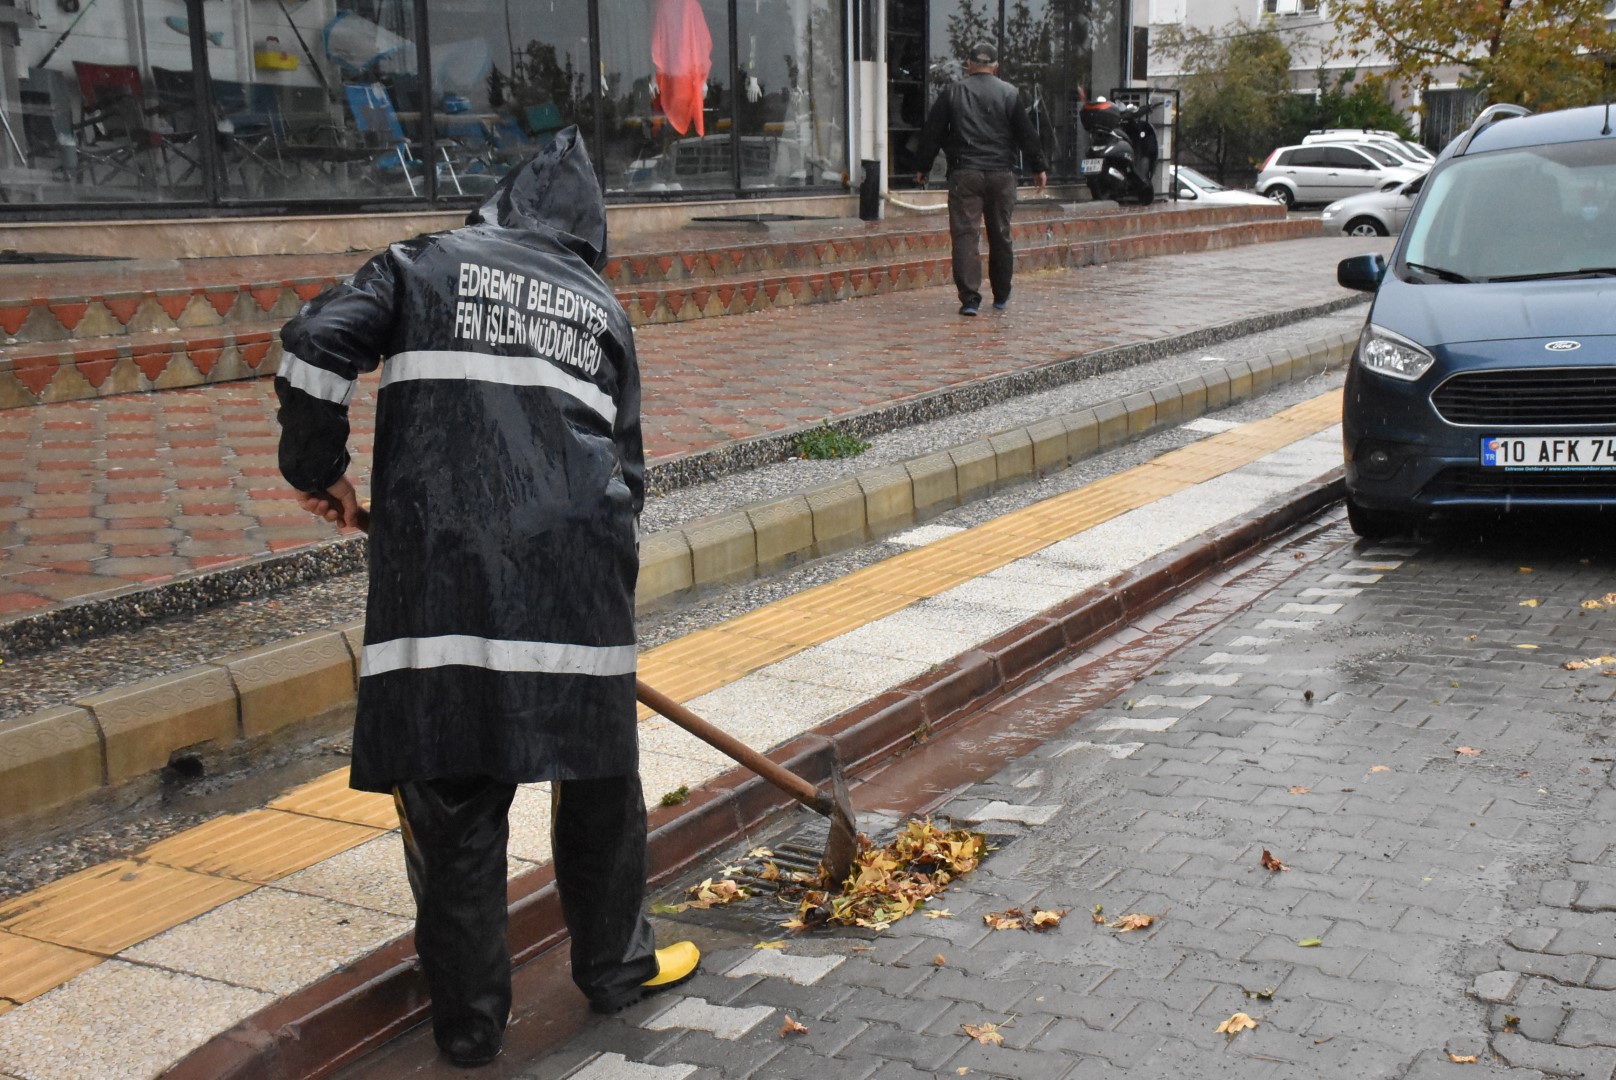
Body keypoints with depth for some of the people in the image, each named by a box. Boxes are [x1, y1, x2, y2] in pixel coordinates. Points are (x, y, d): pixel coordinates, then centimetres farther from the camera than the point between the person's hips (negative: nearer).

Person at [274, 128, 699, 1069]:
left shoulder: (427, 266, 12)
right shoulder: (601, 305, 19)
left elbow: (318, 347, -2)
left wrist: (317, 471, 11)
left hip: (440, 569, -2)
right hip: (576, 575, 2)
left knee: (452, 798, 7)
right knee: (598, 780, 17)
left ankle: (471, 1022, 15)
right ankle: (616, 964, 33)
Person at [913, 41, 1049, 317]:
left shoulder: (952, 92, 4)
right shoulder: (1010, 93, 5)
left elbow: (932, 133, 5)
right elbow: (1027, 134, 5)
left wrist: (923, 167, 14)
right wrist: (1039, 168, 14)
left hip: (964, 174, -1)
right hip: (1001, 174, 2)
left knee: (965, 234, -3)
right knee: (1000, 235, 12)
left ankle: (969, 297, -14)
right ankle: (1001, 296, 22)